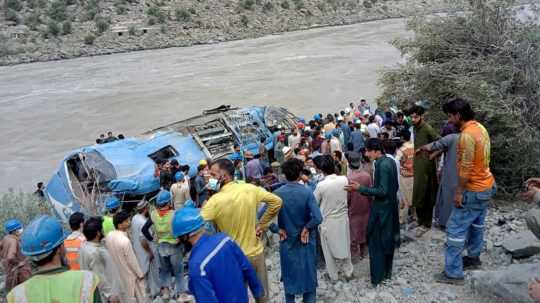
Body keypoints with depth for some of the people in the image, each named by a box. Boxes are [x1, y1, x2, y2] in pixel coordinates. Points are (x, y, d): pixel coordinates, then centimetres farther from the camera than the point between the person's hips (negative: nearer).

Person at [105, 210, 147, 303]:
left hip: (117, 272, 7)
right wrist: (140, 274, -9)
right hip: (129, 274, -7)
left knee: (123, 295, 25)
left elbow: (110, 252, 3)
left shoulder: (109, 236, -11)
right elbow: (132, 261, -23)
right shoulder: (125, 241, -33)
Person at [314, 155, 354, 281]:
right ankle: (348, 272, 34)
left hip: (328, 221, -3)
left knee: (330, 249, 15)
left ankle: (333, 275, 30)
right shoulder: (344, 179, -14)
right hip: (343, 219, 3)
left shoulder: (321, 185, -23)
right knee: (345, 246, 21)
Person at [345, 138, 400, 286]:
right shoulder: (390, 161, 4)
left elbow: (382, 191, -25)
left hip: (381, 208, -9)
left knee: (376, 242, 3)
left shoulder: (382, 165, -23)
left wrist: (360, 188, -25)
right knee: (388, 239, 18)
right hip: (391, 206, 9)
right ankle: (387, 271, 31)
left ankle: (378, 276, 12)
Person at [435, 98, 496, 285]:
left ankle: (453, 273, 2)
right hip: (486, 185, 10)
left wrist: (459, 191, -17)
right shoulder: (480, 128, 6)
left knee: (456, 229, -4)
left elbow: (466, 168, -24)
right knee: (476, 224, 23)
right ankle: (474, 257, 39)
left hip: (474, 190, -10)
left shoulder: (467, 135, -24)